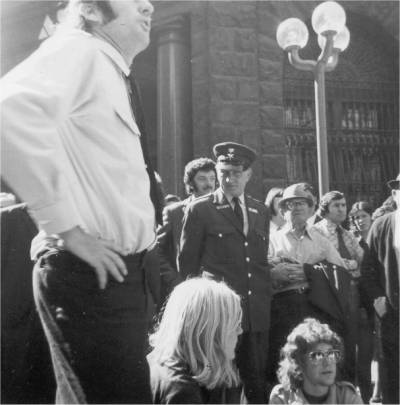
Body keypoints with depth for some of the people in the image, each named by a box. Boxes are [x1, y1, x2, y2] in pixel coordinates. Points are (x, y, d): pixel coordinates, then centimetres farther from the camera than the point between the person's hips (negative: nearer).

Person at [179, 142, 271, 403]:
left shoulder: (260, 211, 15)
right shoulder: (200, 209, 0)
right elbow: (187, 263, 2)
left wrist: (265, 300, 10)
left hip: (257, 313, 4)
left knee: (257, 384, 6)